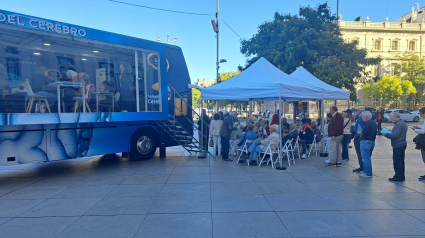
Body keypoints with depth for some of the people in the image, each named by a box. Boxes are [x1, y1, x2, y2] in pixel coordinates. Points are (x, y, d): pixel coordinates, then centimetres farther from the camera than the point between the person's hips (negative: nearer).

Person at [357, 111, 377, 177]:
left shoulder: (367, 123, -17)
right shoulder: (374, 122, 13)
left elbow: (364, 133, -24)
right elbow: (375, 132, 16)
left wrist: (358, 133, -6)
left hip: (366, 141, -10)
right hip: (372, 141, 10)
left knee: (365, 158, -4)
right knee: (368, 157, 19)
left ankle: (368, 173, 0)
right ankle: (366, 171, 28)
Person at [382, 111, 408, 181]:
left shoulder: (398, 124, -19)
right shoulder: (403, 123, 15)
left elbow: (395, 135, -24)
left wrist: (386, 134, -12)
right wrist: (390, 132, 14)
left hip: (397, 145, -10)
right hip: (403, 144, 10)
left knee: (397, 161, -4)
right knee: (401, 161, 15)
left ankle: (398, 176, -1)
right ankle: (401, 176, 22)